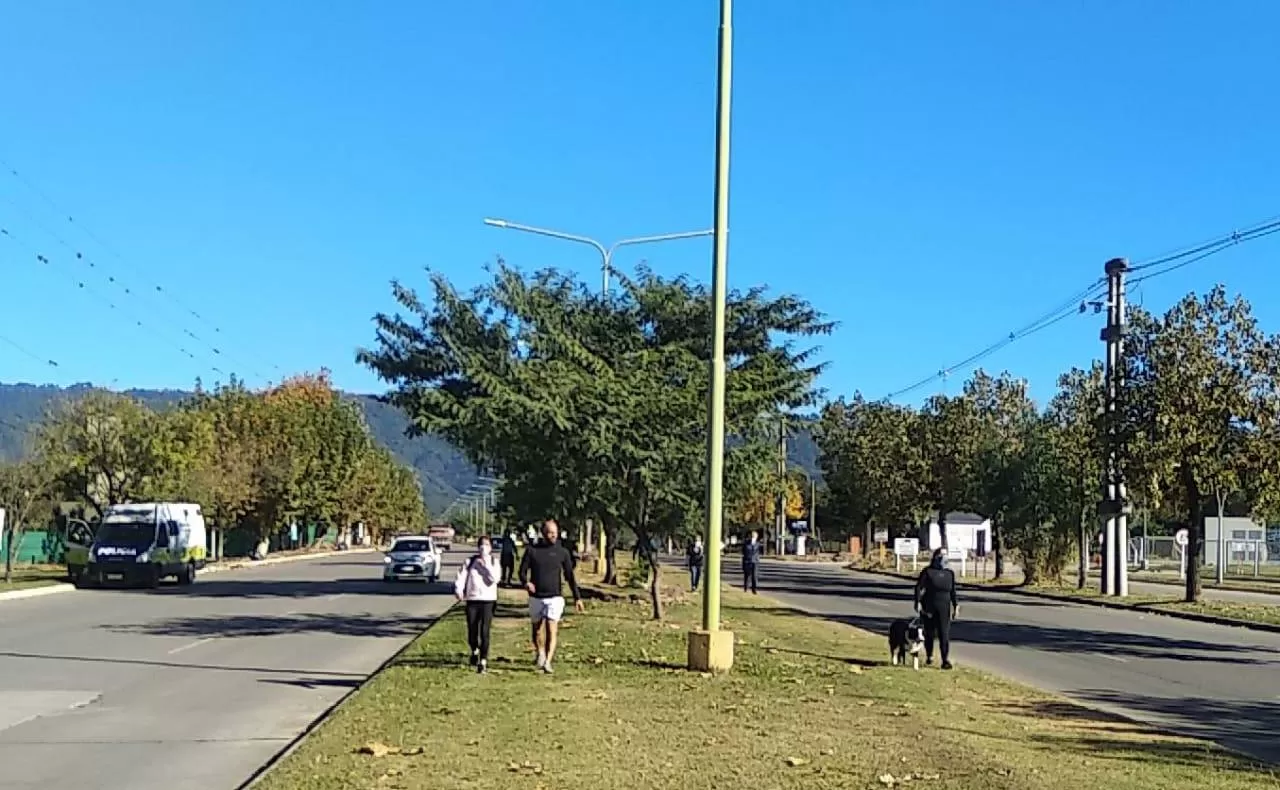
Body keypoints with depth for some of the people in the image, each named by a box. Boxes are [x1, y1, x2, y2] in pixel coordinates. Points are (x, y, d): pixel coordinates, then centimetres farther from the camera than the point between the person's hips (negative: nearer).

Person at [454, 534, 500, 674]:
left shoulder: (494, 562, 5)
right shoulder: (470, 562, 6)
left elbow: (495, 578, -12)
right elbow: (461, 577, -1)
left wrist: (486, 563, -13)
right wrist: (459, 590, -17)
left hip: (488, 600, -1)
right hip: (472, 600, 1)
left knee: (484, 632, -10)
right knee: (472, 632, 7)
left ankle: (483, 661, -6)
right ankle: (475, 651, 39)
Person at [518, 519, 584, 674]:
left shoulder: (562, 552, 3)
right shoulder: (532, 550, 2)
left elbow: (570, 576, 7)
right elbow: (522, 571, 3)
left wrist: (577, 597, 3)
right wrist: (526, 582, -20)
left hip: (555, 597, -1)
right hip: (536, 597, 1)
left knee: (552, 630, -12)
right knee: (538, 629, 11)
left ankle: (548, 662, -15)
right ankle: (541, 653, 36)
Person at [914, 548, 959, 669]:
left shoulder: (950, 573, 9)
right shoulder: (927, 572, -2)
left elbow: (952, 591, 13)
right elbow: (919, 587, -5)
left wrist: (955, 606, 7)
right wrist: (918, 602, -14)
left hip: (944, 607, 2)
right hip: (929, 607, -2)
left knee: (944, 633, -7)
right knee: (929, 633, 7)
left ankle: (946, 660, -8)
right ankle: (929, 656, 26)